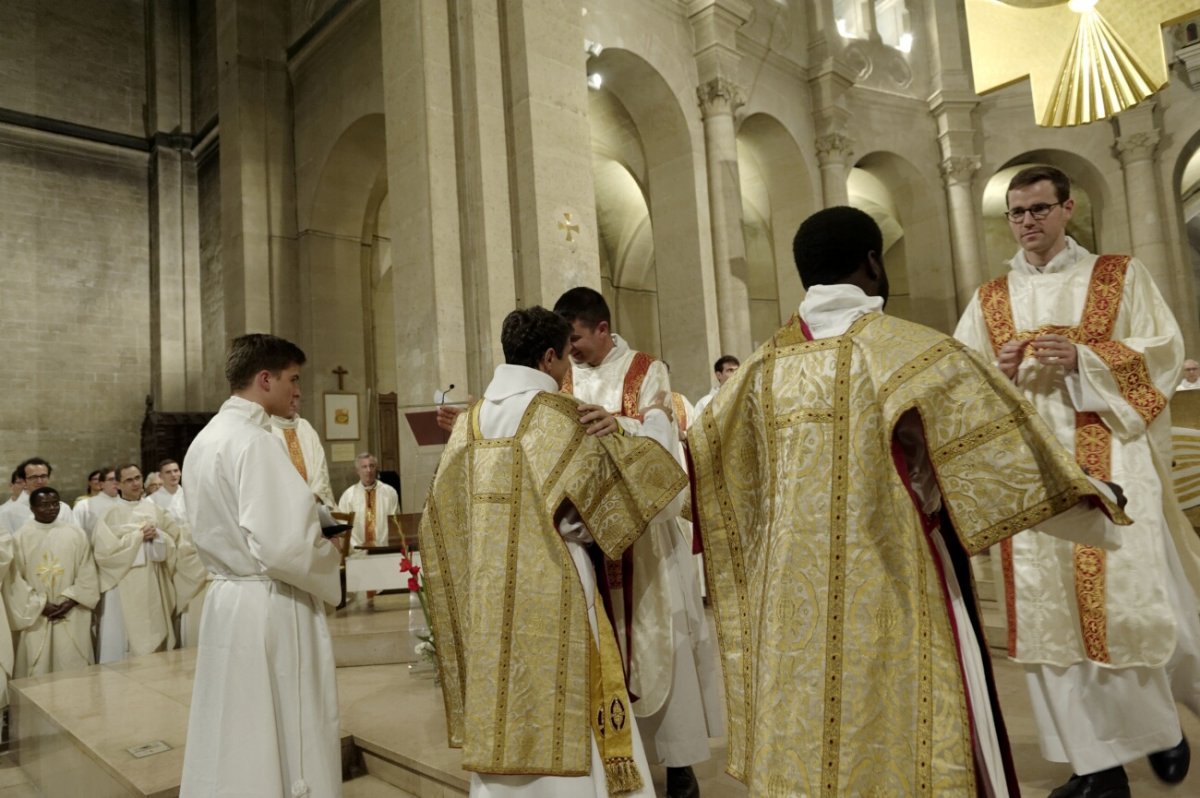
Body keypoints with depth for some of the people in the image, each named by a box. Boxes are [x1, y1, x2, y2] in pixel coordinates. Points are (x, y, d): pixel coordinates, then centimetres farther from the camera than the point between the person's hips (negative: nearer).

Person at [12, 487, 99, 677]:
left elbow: (87, 574, 2)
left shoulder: (75, 534, 3)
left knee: (74, 672, 2)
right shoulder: (20, 538, 0)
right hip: (35, 617, -1)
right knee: (38, 671, 3)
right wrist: (40, 605, -9)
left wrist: (70, 601, -9)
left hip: (72, 617, 1)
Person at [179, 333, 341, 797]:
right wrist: (331, 558, -6)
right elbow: (283, 547, -26)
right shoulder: (254, 441, -19)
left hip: (227, 598, 9)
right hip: (270, 608, -9)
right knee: (283, 743, 4)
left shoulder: (206, 439, 10)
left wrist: (312, 518, 13)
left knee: (235, 738, 19)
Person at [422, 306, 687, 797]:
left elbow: (444, 513, 12)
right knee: (564, 735, 4)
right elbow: (630, 480, -2)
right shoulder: (563, 416, -9)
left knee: (498, 726, 14)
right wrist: (655, 422, 13)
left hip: (486, 599, 6)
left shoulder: (471, 421, 8)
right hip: (550, 590, -6)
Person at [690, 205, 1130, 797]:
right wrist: (1094, 510, 10)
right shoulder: (913, 351, -11)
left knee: (802, 738, 15)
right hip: (894, 596, -4)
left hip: (794, 607, 5)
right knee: (907, 725, 11)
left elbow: (702, 454, 13)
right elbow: (1002, 445, -6)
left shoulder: (764, 368, 2)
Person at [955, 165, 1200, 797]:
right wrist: (998, 369, -12)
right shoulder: (988, 300, 13)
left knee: (1129, 594, -2)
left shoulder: (1120, 275, 7)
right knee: (1049, 608, 1)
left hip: (1109, 459, -2)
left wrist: (1083, 358, -14)